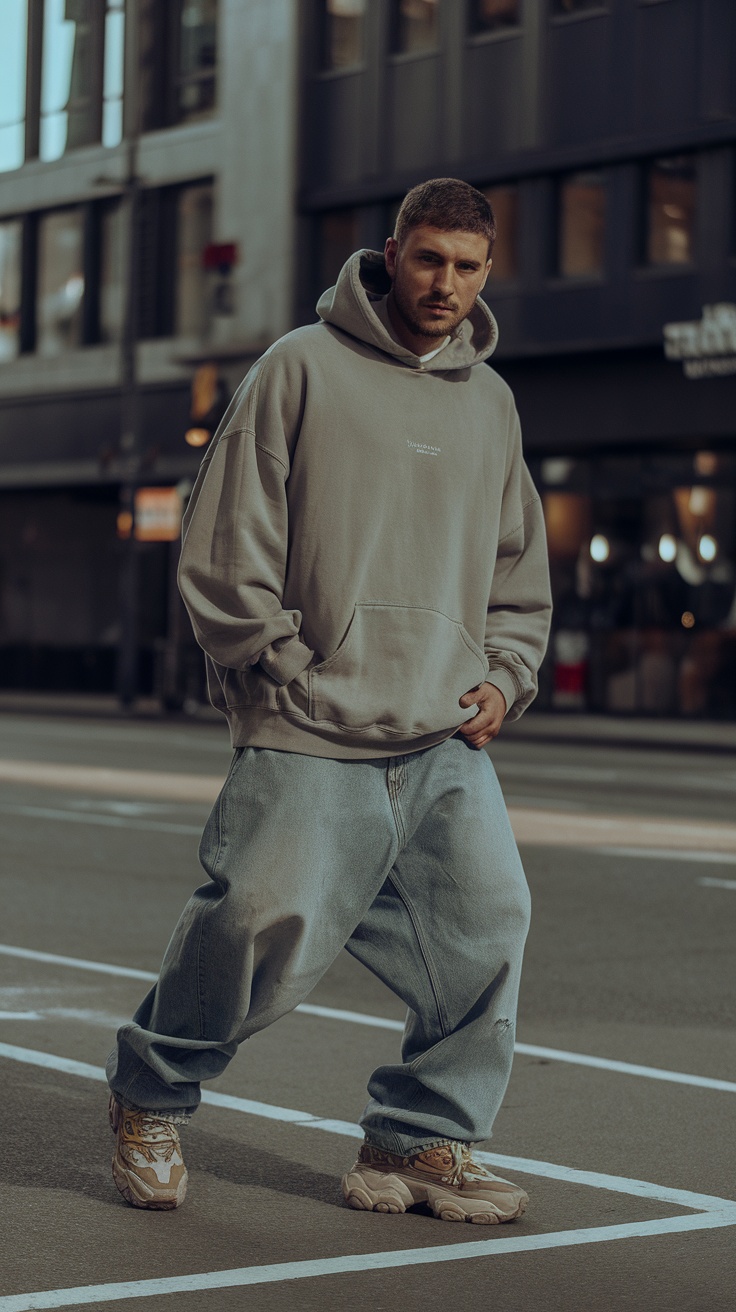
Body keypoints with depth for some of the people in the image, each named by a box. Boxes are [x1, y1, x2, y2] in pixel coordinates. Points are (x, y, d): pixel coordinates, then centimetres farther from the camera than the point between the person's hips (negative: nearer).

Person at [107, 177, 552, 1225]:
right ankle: (151, 1097, 15)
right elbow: (226, 546, -4)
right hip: (312, 742, -5)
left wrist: (504, 677, 8)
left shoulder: (490, 400, 15)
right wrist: (288, 678, -8)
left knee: (488, 926, -2)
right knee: (265, 927, -11)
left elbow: (520, 573, 24)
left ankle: (421, 1141, 13)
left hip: (449, 745, 6)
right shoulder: (303, 367, -2)